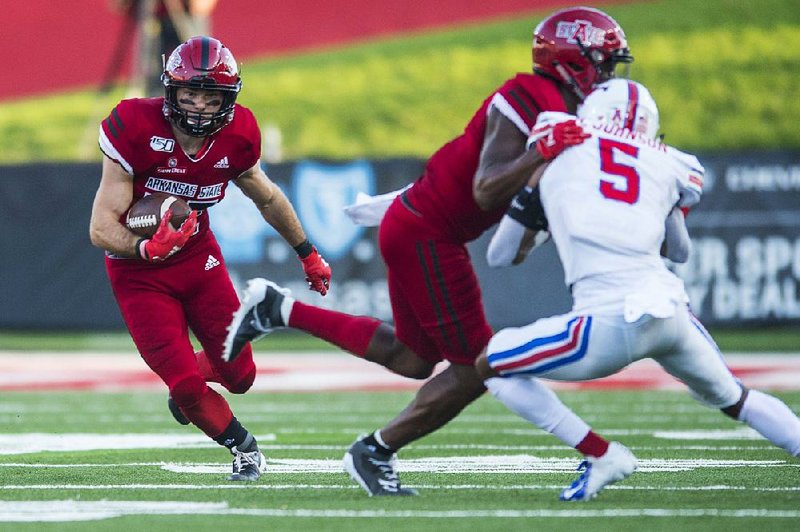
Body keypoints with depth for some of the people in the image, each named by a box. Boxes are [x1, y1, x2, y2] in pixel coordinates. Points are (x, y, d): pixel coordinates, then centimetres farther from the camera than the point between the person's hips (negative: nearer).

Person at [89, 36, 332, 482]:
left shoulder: (235, 138, -12)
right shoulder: (137, 130, -27)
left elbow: (268, 199, 11)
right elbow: (102, 229, -23)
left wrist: (308, 253, 21)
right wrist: (148, 248, -42)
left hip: (199, 258, 4)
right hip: (140, 272, -4)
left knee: (239, 375, 3)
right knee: (186, 384, -10)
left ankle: (185, 387, 38)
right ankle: (243, 446, 19)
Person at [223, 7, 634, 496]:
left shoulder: (560, 110, 9)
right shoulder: (524, 103, -20)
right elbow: (486, 192, -29)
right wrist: (544, 152, -38)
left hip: (415, 226, 10)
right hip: (427, 235, -10)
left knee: (412, 359, 20)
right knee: (474, 369, -2)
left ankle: (278, 309, 21)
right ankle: (375, 453, 12)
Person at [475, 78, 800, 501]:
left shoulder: (555, 148, 13)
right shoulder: (663, 166, 19)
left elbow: (500, 255, 18)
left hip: (611, 322, -4)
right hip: (672, 311, 4)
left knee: (489, 367, 13)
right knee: (733, 399, 30)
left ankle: (601, 455, 5)